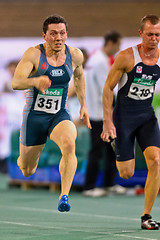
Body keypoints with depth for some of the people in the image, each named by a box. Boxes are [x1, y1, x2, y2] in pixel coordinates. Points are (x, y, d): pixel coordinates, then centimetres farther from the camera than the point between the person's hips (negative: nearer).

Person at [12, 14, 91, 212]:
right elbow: (16, 83, -28)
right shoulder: (34, 54, -16)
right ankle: (25, 158, 51)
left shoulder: (75, 55, -4)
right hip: (34, 116, -1)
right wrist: (36, 81, -49)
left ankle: (64, 197, -32)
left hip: (60, 115, 1)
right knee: (27, 171, 12)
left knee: (69, 144, -34)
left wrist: (83, 105, 21)